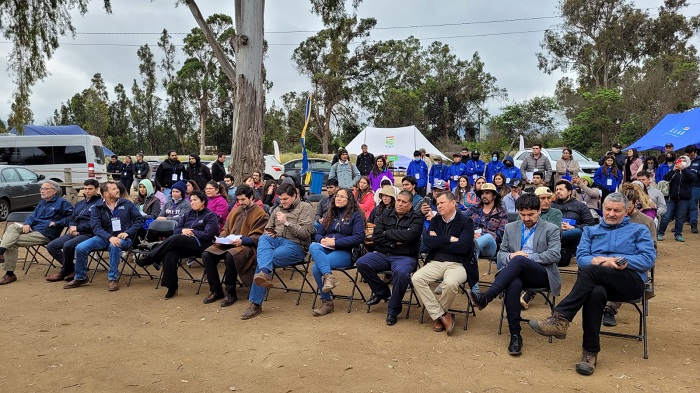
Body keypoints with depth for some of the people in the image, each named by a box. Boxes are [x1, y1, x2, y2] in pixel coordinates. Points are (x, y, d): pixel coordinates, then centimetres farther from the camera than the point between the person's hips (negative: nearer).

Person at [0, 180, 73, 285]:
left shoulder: (62, 203, -1)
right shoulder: (41, 203, 27)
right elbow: (32, 216, 23)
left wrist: (56, 223, -15)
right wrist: (27, 223, 0)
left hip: (45, 234, -8)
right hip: (32, 229, 8)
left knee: (12, 242, -19)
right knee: (12, 227, -19)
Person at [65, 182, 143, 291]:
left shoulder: (127, 204, 5)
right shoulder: (98, 208, 4)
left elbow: (139, 220, 1)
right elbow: (96, 227, -8)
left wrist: (127, 232, -14)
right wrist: (110, 237, -27)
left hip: (123, 238, -2)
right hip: (105, 237, 3)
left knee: (114, 246, -36)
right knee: (80, 248, -15)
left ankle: (113, 278, -21)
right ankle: (80, 278, 10)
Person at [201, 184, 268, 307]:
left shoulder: (260, 213, -1)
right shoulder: (236, 211, 19)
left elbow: (257, 237, -9)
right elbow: (226, 229, 22)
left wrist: (242, 241, -23)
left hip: (247, 246, -6)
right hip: (228, 243, 7)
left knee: (230, 256, -37)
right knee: (206, 255, -16)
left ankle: (231, 293, -18)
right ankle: (216, 290, -3)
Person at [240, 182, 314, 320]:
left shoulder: (305, 208, 4)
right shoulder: (277, 209, 23)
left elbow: (306, 233, -8)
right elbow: (268, 229, 29)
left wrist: (286, 222, -15)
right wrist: (268, 233, 4)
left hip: (296, 245, -5)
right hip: (277, 240, 6)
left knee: (262, 260, -27)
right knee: (263, 238, -31)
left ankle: (256, 303, -27)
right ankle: (266, 274, -53)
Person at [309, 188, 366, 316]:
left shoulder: (356, 216, 5)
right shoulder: (329, 214, 23)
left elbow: (358, 238, -9)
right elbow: (318, 233, 21)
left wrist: (335, 242, -15)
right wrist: (322, 240, -6)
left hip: (345, 252, -5)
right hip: (326, 249, 5)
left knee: (316, 267, -30)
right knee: (313, 246, -32)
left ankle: (327, 302, -19)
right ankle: (328, 276, -46)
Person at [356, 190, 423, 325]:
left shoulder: (416, 218, 1)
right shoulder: (386, 214, 12)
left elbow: (408, 235, -18)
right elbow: (376, 236, 2)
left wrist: (387, 232, -6)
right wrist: (393, 243, -10)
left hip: (404, 257, -4)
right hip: (383, 254, 4)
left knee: (401, 272, -37)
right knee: (361, 263, -20)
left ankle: (393, 310, -13)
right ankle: (382, 292, 5)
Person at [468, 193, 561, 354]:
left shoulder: (551, 229, 8)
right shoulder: (510, 228, 18)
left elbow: (555, 255, -5)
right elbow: (501, 254, 17)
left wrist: (527, 257, -13)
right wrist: (510, 256, -8)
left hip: (542, 274, -2)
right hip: (517, 273, 3)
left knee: (519, 260, -36)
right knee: (513, 284, -37)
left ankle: (485, 297, -41)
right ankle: (515, 335, -33)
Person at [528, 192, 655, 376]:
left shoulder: (639, 230, 20)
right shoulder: (591, 230, 27)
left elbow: (649, 259, 3)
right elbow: (581, 258, 10)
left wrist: (625, 262, -13)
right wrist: (602, 260, -10)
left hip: (632, 281, -2)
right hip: (600, 282, 2)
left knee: (590, 271, -34)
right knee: (596, 292, -38)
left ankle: (560, 318, -38)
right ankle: (590, 352, -34)